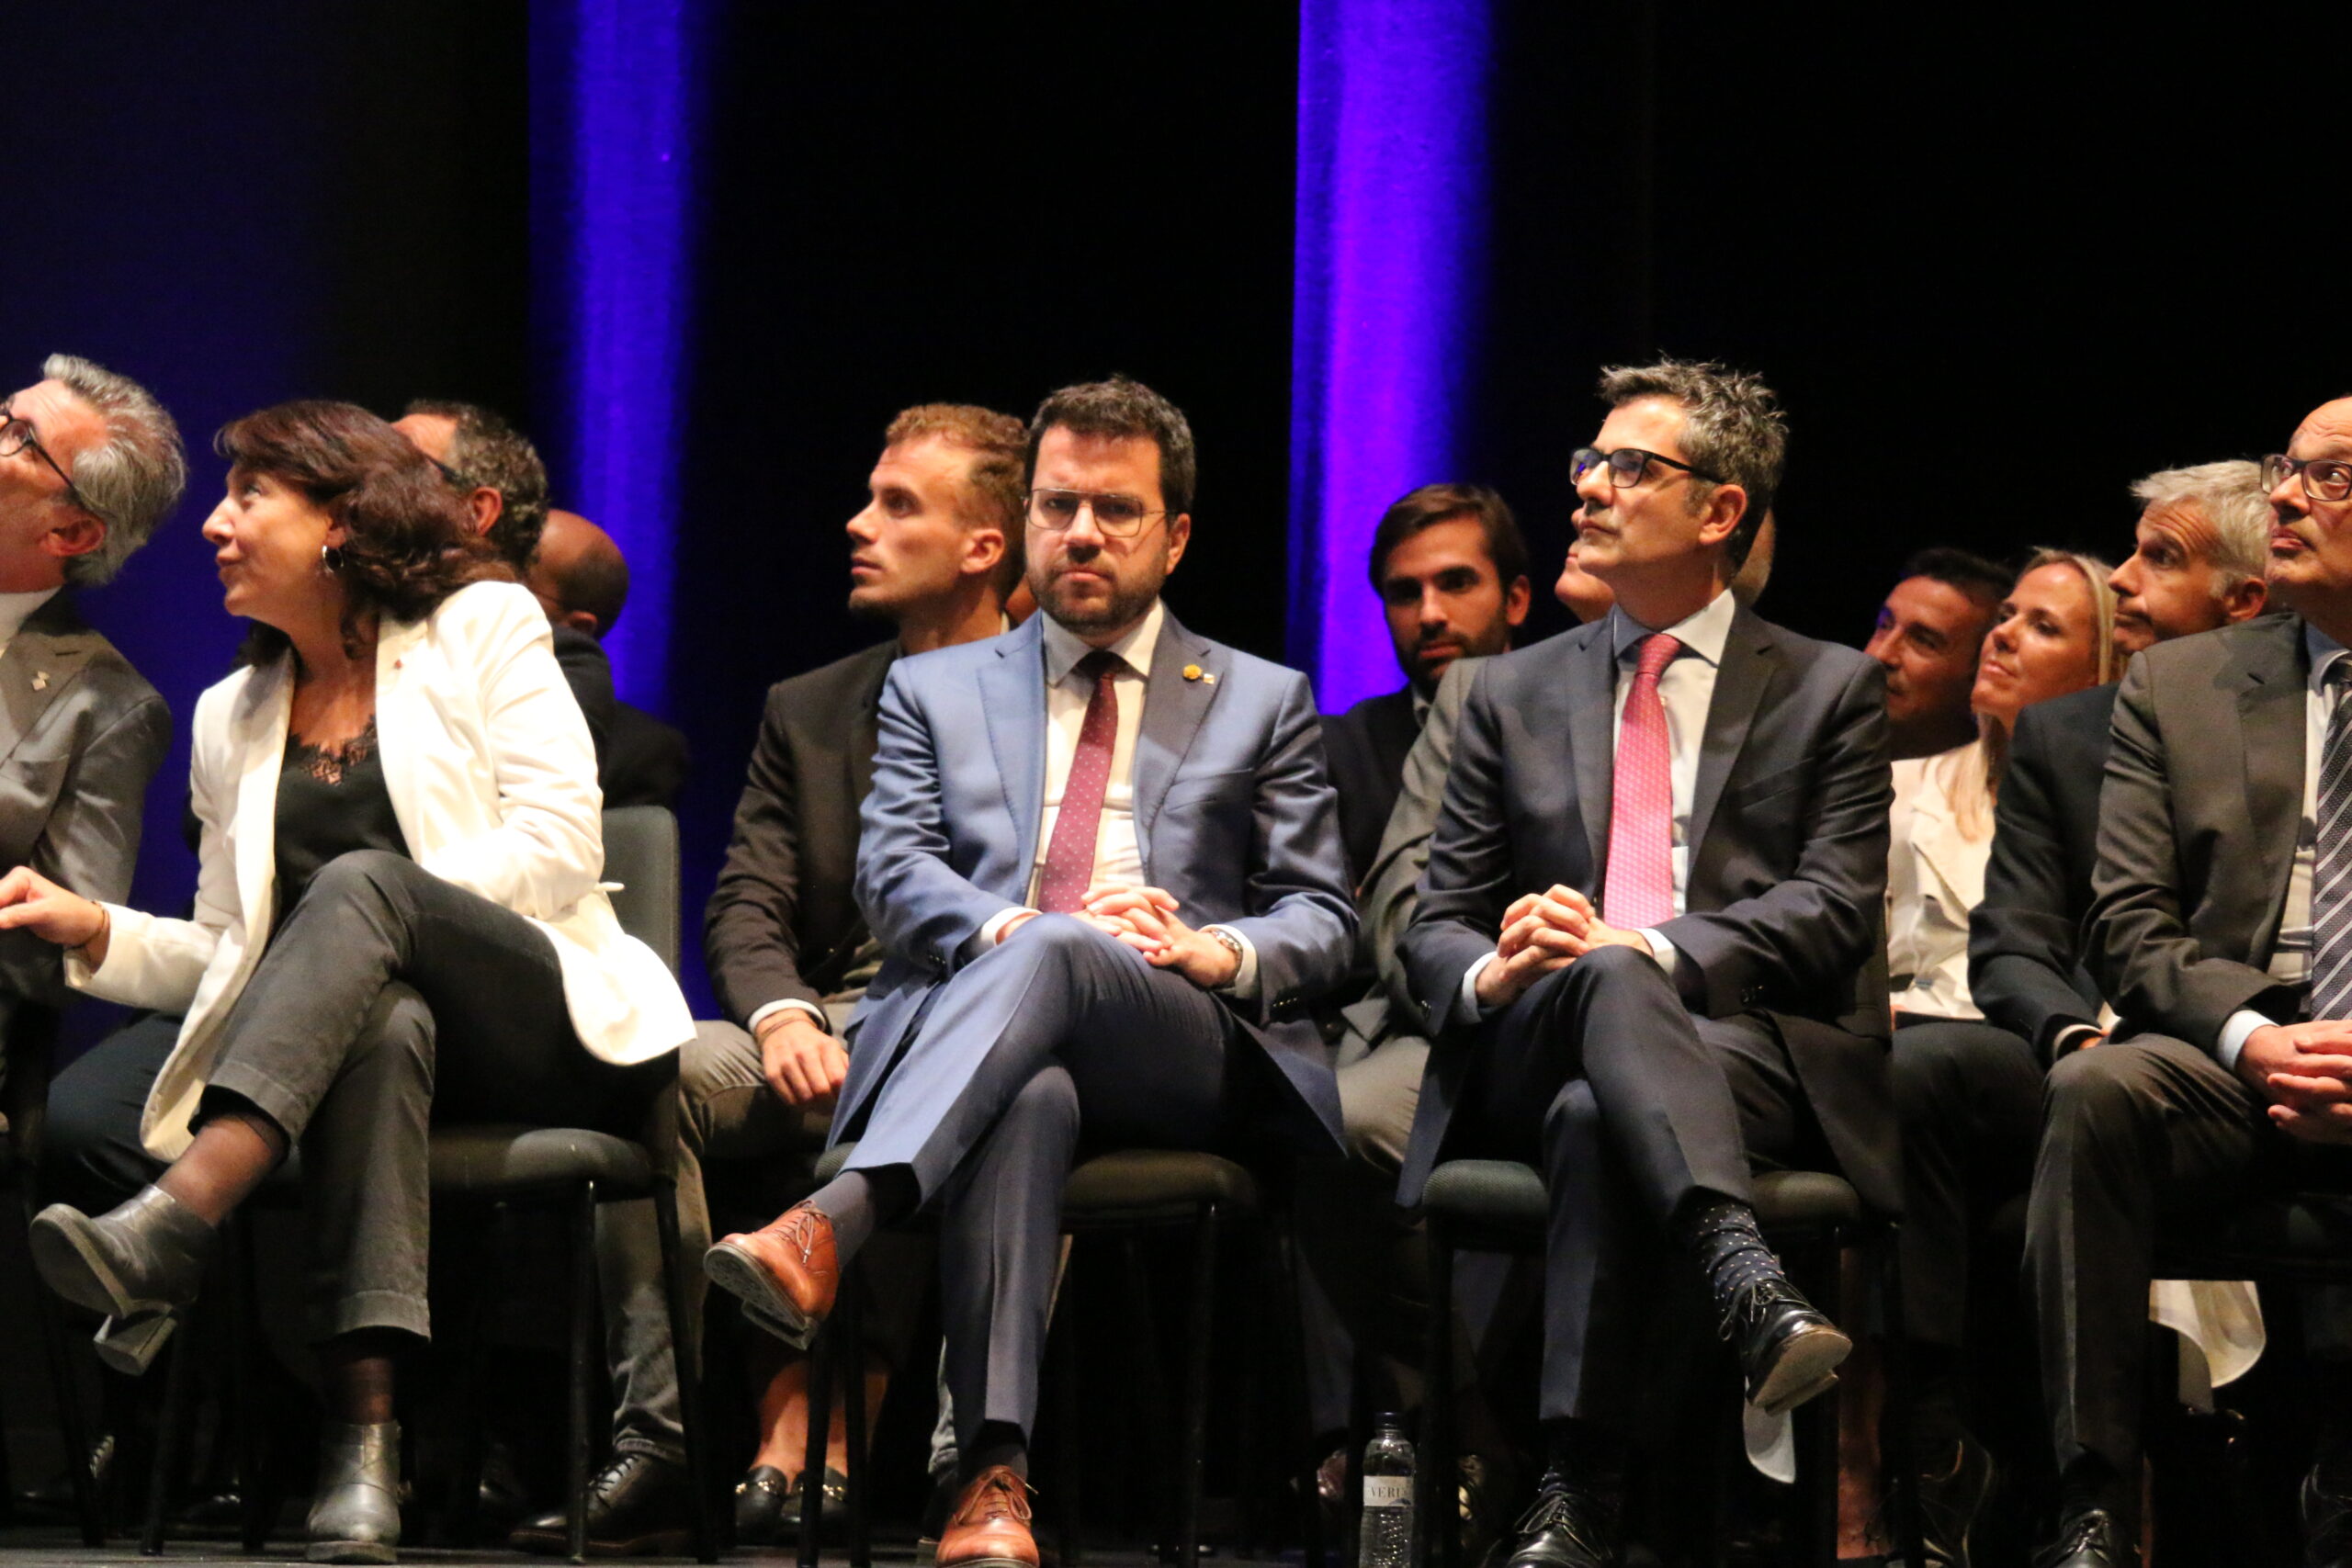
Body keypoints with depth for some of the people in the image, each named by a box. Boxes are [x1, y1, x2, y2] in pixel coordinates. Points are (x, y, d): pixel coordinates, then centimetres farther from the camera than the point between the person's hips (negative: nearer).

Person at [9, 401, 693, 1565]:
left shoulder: (483, 628, 9)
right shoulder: (233, 716, 23)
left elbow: (558, 847, -3)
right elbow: (230, 950, 20)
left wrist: (373, 916, -10)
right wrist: (96, 931, 1)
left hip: (543, 1022, -3)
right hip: (374, 1021, 3)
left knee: (360, 883, -34)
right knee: (383, 1021, -37)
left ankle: (169, 1225, -56)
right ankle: (364, 1438, -54)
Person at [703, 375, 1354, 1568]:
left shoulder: (1261, 704, 23)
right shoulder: (935, 690, 25)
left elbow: (1323, 920, 15)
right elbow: (893, 873, 9)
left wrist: (1220, 951, -8)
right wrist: (1014, 929, -12)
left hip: (1188, 1050, 0)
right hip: (974, 1025, 0)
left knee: (1052, 962, -37)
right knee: (1026, 1098, -40)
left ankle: (830, 1225, -56)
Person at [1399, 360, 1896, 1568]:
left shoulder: (1830, 691, 15)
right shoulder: (1516, 694, 23)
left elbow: (1835, 909, 0)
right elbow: (1433, 929, 17)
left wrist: (1651, 950, -18)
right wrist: (1492, 971, -10)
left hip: (1753, 1044, -2)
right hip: (1532, 1052, 2)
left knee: (1595, 1119, -38)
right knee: (1602, 986, -37)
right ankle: (1747, 1286, -59)